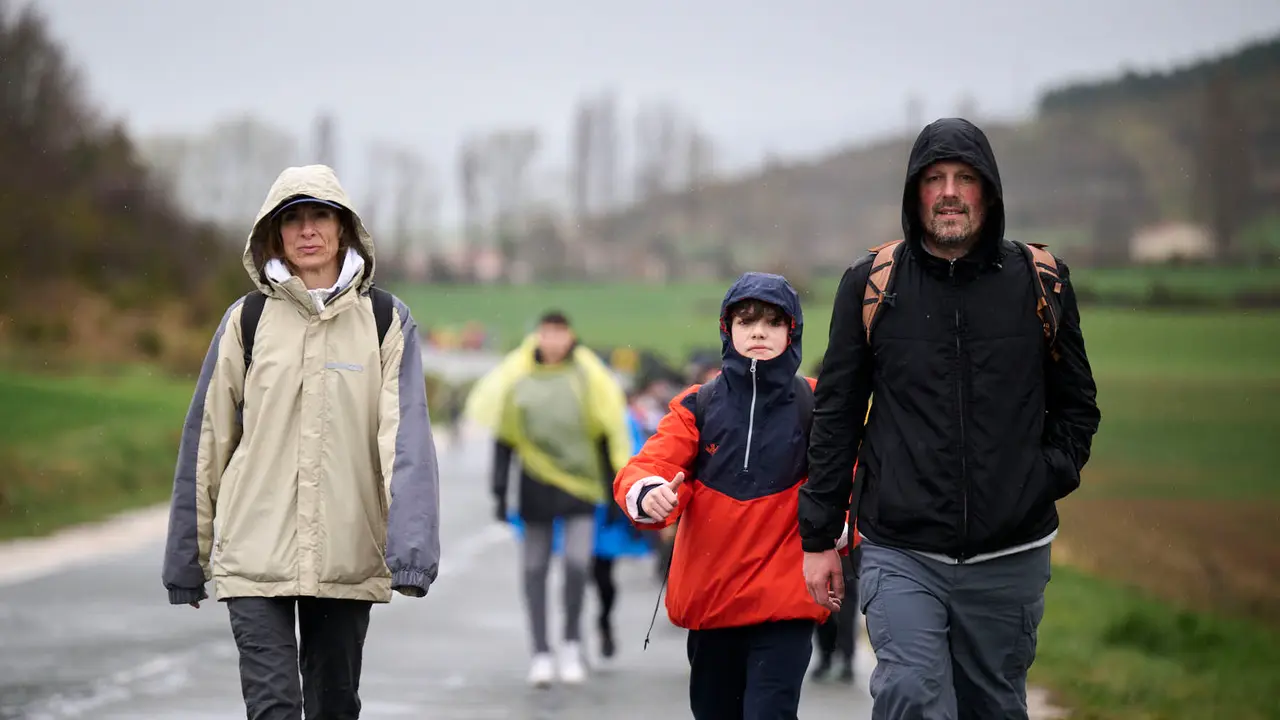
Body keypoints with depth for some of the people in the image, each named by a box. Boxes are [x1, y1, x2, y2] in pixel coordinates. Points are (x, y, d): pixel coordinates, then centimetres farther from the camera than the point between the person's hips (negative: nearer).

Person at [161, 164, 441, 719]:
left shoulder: (386, 321, 3)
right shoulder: (247, 319, 4)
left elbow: (406, 435, -8)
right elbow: (206, 439, 7)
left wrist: (412, 547, -21)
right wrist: (186, 559, 6)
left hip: (347, 559, 1)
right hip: (255, 555, -1)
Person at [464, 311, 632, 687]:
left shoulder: (587, 378, 3)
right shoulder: (517, 379, 5)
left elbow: (607, 435, 5)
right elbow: (503, 440, 8)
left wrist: (614, 491, 1)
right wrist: (500, 491, 3)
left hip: (580, 485, -1)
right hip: (536, 487, 1)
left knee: (578, 562, -14)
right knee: (534, 568, 1)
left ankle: (572, 645, 5)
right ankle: (541, 653, 10)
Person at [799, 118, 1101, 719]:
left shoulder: (1040, 282, 4)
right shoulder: (870, 284, 2)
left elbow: (1076, 402, 14)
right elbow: (835, 415, 7)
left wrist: (1049, 479, -2)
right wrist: (818, 537, 6)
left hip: (1011, 558, 2)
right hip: (902, 555, -1)